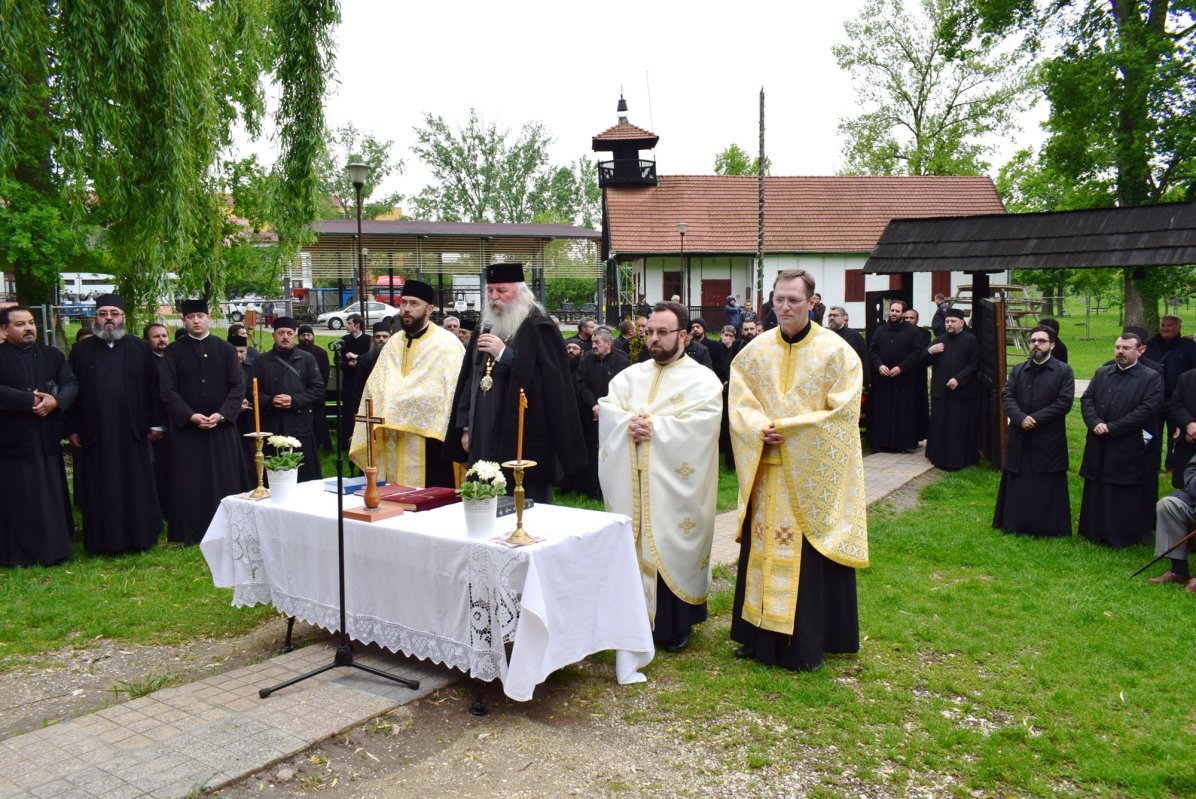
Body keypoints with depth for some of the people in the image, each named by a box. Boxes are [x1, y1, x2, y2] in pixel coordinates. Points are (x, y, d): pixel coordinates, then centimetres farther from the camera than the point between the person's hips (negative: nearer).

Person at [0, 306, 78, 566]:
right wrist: (32, 400, -19)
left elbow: (71, 384, 1)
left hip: (47, 440, 4)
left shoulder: (52, 355, 10)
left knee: (51, 497, 9)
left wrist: (55, 401, -17)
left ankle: (54, 550, 21)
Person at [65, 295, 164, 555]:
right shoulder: (81, 351, 7)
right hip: (94, 435, 0)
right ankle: (102, 541, 15)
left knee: (137, 490, 5)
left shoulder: (141, 349, 6)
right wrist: (71, 428, 0)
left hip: (133, 433, 0)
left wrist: (156, 423, -2)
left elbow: (154, 388, 4)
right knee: (99, 493, 5)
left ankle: (139, 537, 16)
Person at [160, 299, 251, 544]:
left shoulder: (225, 349, 5)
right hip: (185, 427, -1)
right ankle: (189, 532, 10)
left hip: (221, 426, 1)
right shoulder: (173, 352, 3)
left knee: (223, 479, 4)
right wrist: (191, 416, -15)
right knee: (188, 482, 2)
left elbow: (238, 386, 0)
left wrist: (221, 414, -13)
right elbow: (168, 390, -3)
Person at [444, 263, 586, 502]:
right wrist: (466, 427, 13)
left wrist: (504, 353, -21)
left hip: (524, 443, -7)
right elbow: (470, 379, 19)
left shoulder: (539, 329, -8)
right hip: (485, 443, 7)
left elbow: (551, 380, -19)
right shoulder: (486, 330, 16)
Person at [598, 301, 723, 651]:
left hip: (674, 484, -4)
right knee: (634, 547, 7)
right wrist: (629, 424, -16)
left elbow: (699, 425, -15)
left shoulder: (702, 379, -1)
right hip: (632, 482, 4)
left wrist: (653, 426, -18)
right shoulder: (630, 376, 14)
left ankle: (675, 627, 15)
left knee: (671, 549, 1)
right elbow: (607, 410, 4)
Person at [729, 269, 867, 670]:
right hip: (767, 474, 4)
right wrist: (761, 429, -14)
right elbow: (740, 404, 6)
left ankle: (807, 644, 15)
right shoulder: (756, 350, 5)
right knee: (762, 552, 9)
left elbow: (842, 413, -11)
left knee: (810, 558, 1)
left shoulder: (836, 351, -6)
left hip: (814, 475, -4)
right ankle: (760, 635, 23)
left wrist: (785, 428, -16)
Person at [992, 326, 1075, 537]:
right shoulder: (1018, 370, 10)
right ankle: (1016, 524, 22)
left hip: (1049, 441, -4)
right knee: (1018, 486, 11)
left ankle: (1049, 527, 16)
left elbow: (1064, 402, -11)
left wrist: (1035, 418, -17)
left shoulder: (1064, 371, -3)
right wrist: (1020, 418, -17)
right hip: (1019, 439, 4)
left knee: (1047, 488, 4)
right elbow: (1007, 396, 0)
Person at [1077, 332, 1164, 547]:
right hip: (1098, 448, 5)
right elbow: (1086, 399, 7)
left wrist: (1111, 428, -17)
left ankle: (1124, 536, 14)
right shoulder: (1101, 373, 12)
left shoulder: (1151, 378, -4)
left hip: (1128, 450, -5)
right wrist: (1095, 423, -13)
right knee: (1096, 494, 12)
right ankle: (1095, 533, 24)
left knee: (1124, 497, 2)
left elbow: (1147, 410, -13)